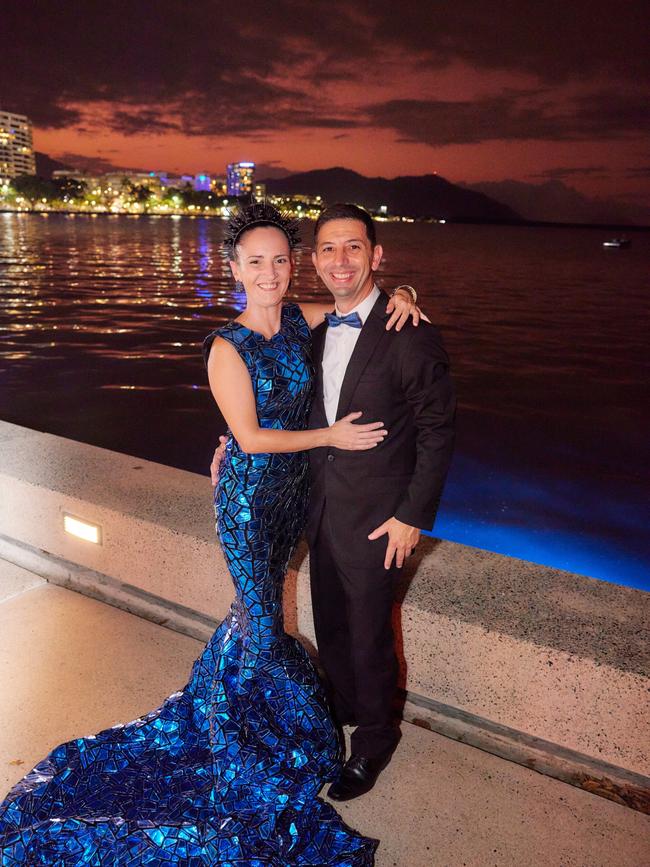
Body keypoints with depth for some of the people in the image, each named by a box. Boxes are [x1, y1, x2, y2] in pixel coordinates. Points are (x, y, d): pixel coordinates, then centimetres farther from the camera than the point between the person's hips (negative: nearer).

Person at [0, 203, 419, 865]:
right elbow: (251, 438, -19)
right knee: (262, 623, 7)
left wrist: (394, 294, -9)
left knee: (262, 602, 22)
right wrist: (330, 435, -16)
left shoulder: (298, 320, -2)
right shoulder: (227, 347, -19)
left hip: (294, 488, 6)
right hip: (248, 496, -6)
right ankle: (249, 738, 32)